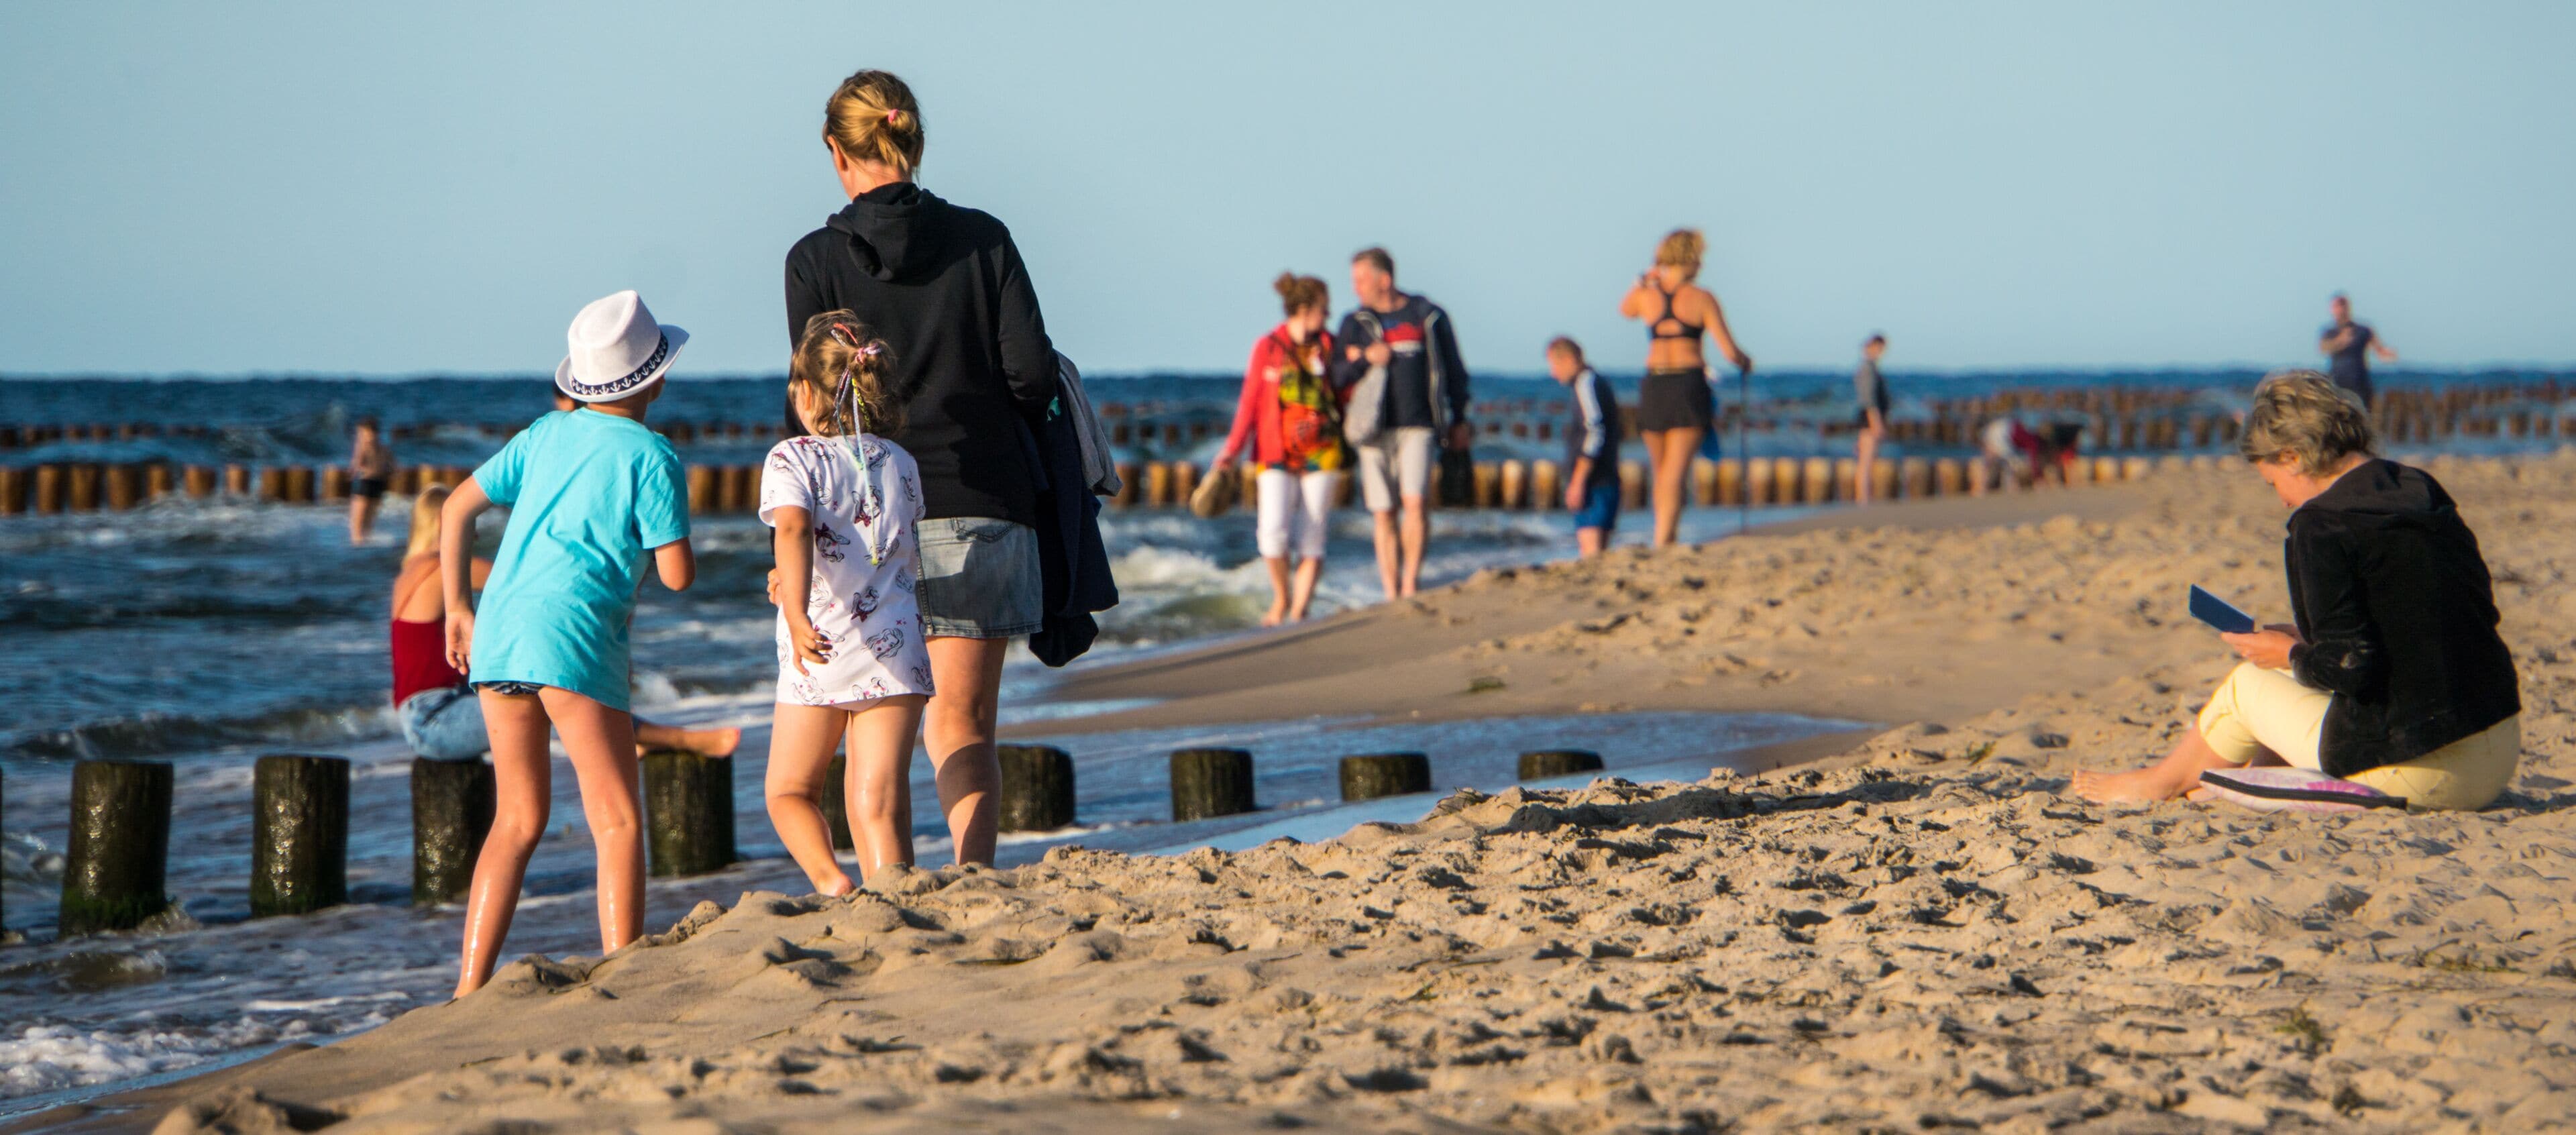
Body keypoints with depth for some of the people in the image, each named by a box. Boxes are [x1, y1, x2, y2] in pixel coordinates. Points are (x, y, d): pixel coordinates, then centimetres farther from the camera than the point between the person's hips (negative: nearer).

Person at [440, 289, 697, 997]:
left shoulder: (545, 435, 17)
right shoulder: (650, 455, -1)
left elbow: (457, 508, 18)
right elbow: (677, 574, -3)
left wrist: (459, 608, 22)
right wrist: (675, 520, 16)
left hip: (498, 629, 7)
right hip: (573, 634, -6)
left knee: (518, 820, 15)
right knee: (618, 821, -2)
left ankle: (469, 987, 11)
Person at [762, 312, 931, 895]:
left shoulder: (792, 459, -2)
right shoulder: (901, 464, 12)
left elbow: (794, 530, -21)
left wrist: (798, 615, -36)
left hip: (822, 650, -3)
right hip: (896, 647, 3)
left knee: (789, 791, 14)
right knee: (878, 802, 3)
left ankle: (829, 879, -11)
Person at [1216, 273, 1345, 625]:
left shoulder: (1329, 347, 8)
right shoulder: (1268, 348, 2)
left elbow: (1345, 397, 17)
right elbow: (1250, 402, 4)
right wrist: (1232, 449, -1)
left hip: (1322, 457, 2)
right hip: (1278, 455, -2)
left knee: (1311, 541, -3)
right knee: (1274, 532, -15)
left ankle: (1298, 611, 4)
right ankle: (1281, 597, 9)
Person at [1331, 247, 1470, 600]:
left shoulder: (1429, 317, 6)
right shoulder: (1355, 324, 9)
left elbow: (1454, 372, 15)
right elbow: (1336, 377, 4)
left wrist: (1458, 421, 16)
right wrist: (1365, 358, -12)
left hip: (1417, 426, -2)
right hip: (1374, 430, 2)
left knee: (1416, 502, -18)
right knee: (1383, 514, 1)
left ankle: (1411, 583, -8)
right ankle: (1392, 595, 5)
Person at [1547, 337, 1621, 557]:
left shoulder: (1585, 384, -9)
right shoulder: (1597, 384, 21)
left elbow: (1594, 433, -19)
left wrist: (1577, 482, -20)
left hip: (1593, 482, -10)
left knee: (1590, 546, -16)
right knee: (1599, 552, 9)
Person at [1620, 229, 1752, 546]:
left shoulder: (1645, 295, 3)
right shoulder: (1702, 299, -5)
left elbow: (1625, 310, 28)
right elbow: (1729, 351, -5)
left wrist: (1646, 280, 38)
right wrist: (1745, 362, 16)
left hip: (1653, 387, 3)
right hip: (1690, 386, -3)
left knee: (1661, 472, 17)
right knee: (1676, 473, -6)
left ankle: (1667, 538, 24)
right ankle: (1662, 544, -16)